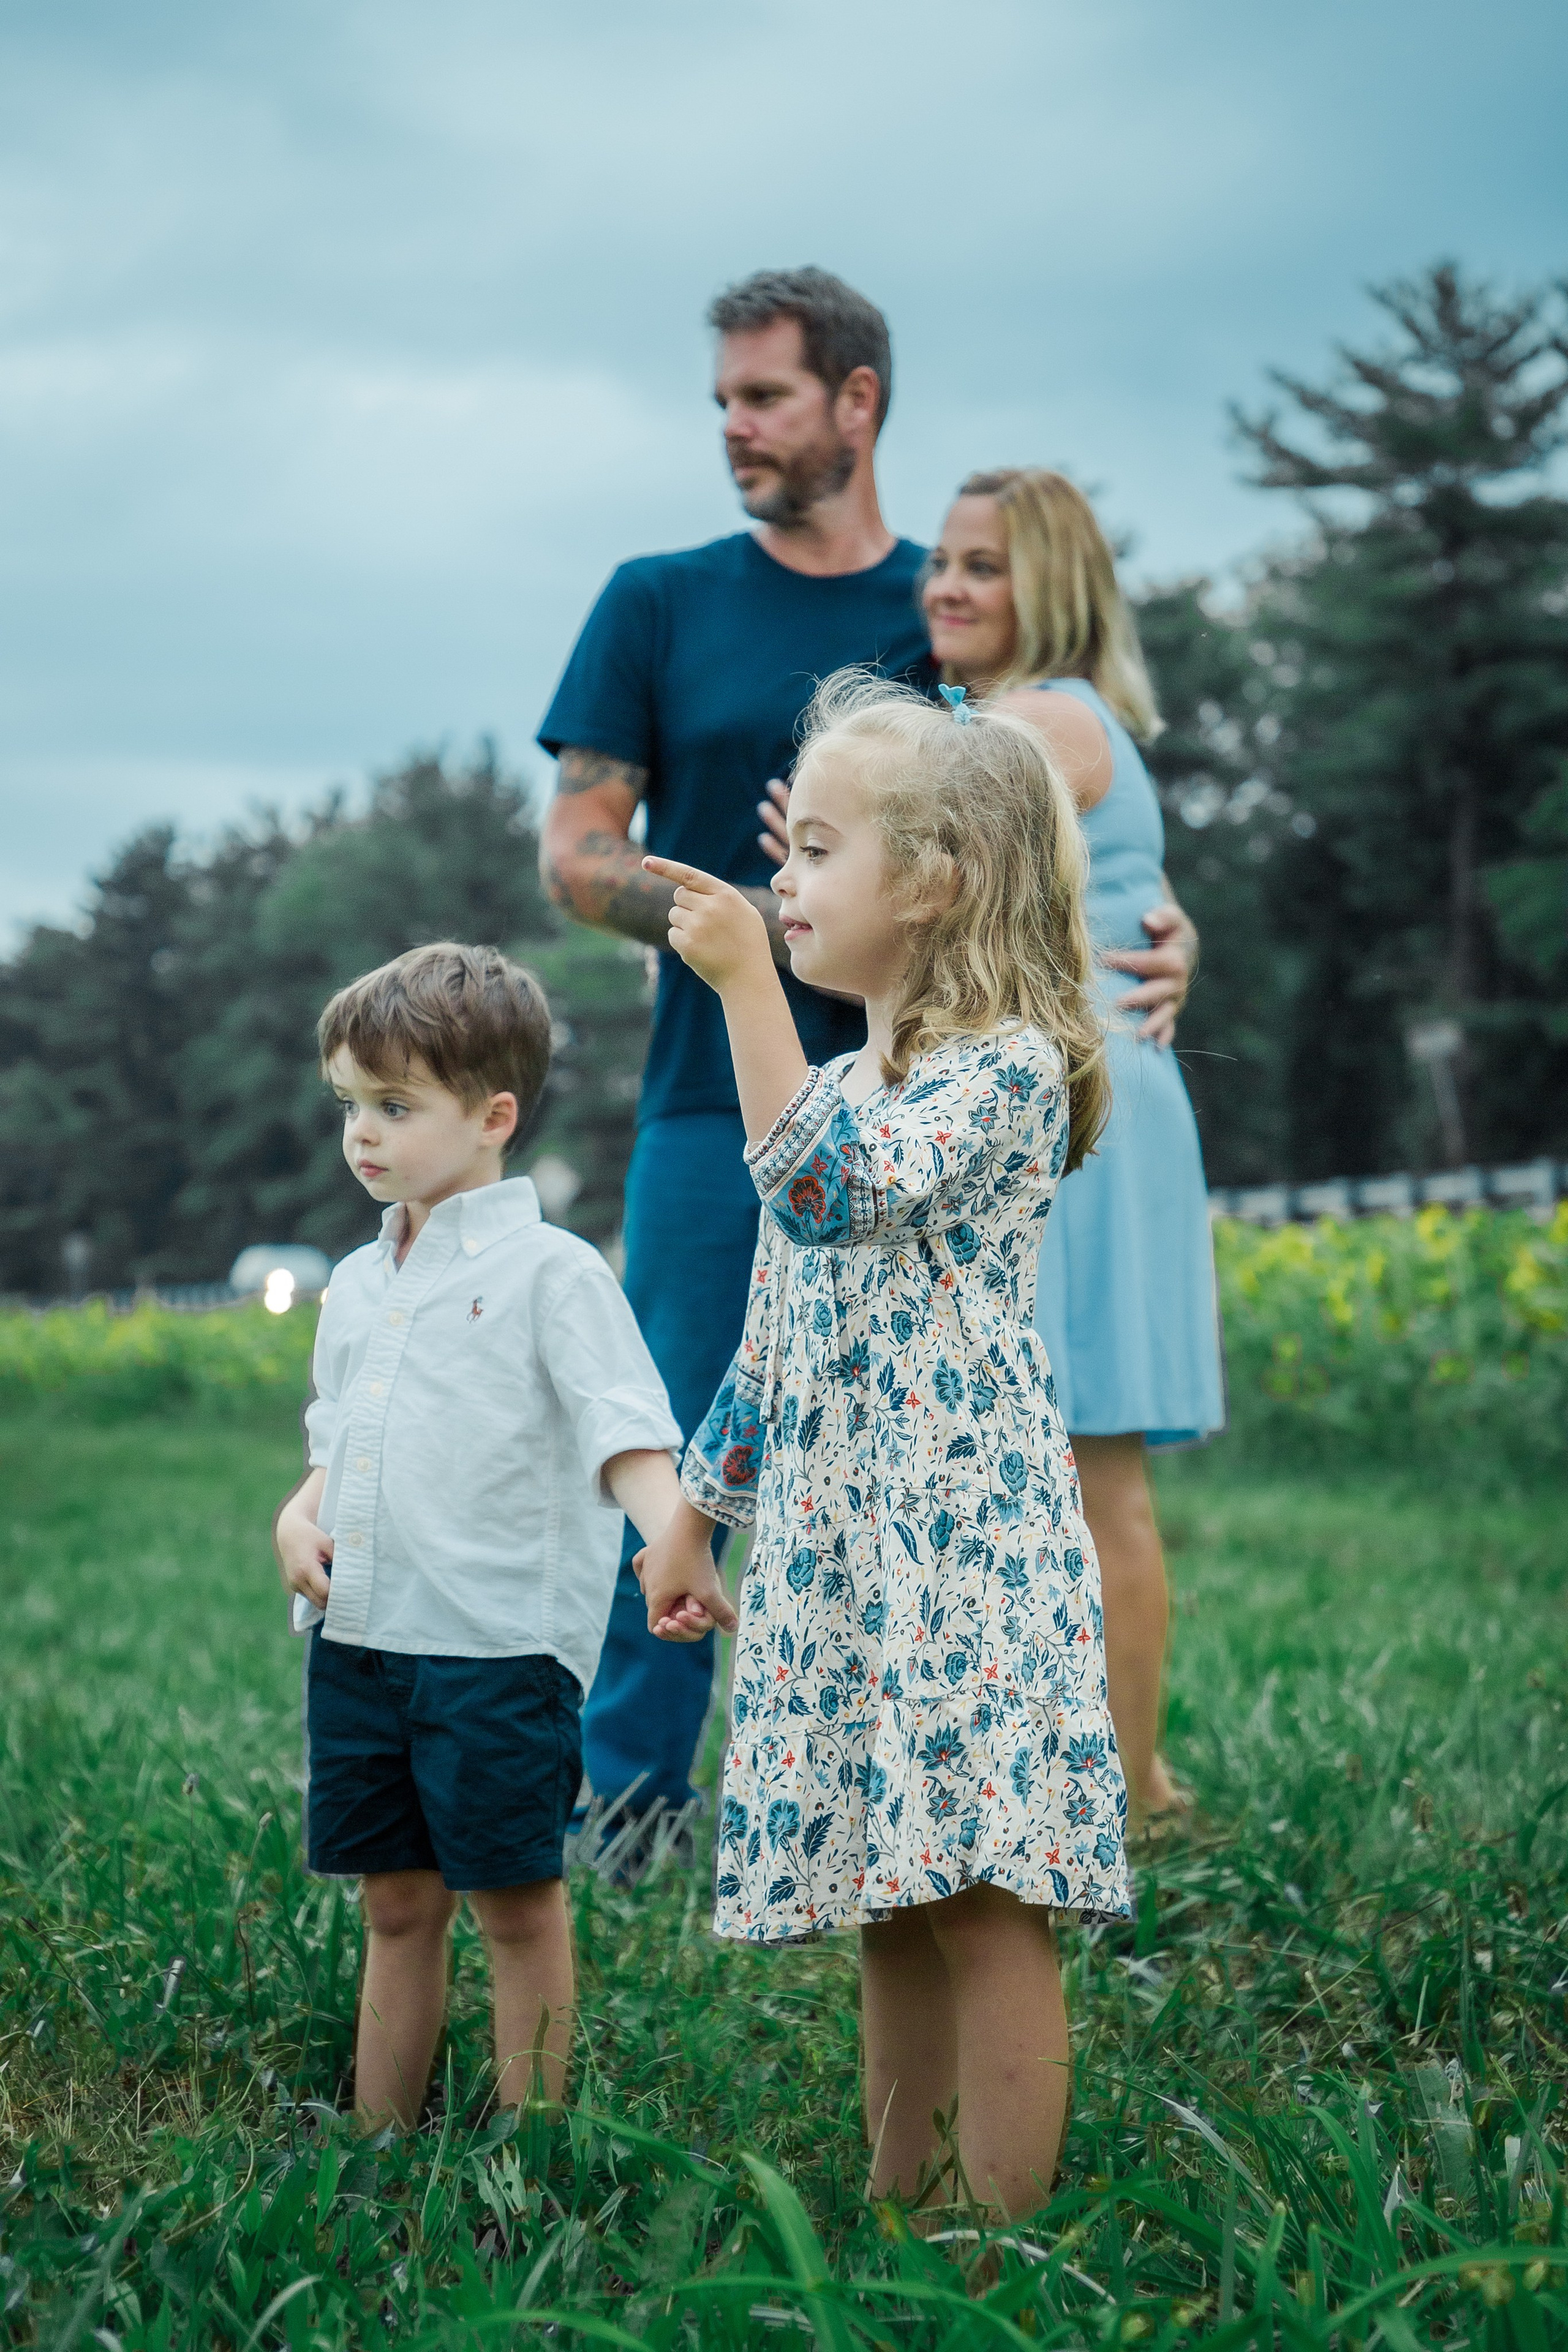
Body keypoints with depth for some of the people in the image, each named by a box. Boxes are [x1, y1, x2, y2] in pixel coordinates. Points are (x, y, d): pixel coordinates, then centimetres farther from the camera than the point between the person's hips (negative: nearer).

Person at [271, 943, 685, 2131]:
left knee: (517, 1902, 2)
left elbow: (627, 1435, -15)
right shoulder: (358, 1285, 15)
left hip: (500, 1643, -6)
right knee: (396, 1908, 14)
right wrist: (300, 1516, 3)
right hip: (360, 1634, 6)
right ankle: (378, 2143, 21)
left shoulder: (551, 1272, -6)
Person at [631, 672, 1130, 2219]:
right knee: (884, 1896, 13)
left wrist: (746, 984, -21)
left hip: (961, 1534, -8)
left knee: (980, 1898, -6)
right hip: (829, 1540, 8)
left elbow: (834, 1193, -25)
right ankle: (891, 2210, 22)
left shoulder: (1005, 1068, -9)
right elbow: (776, 1329, 22)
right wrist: (693, 1515, 22)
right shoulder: (838, 1088, 16)